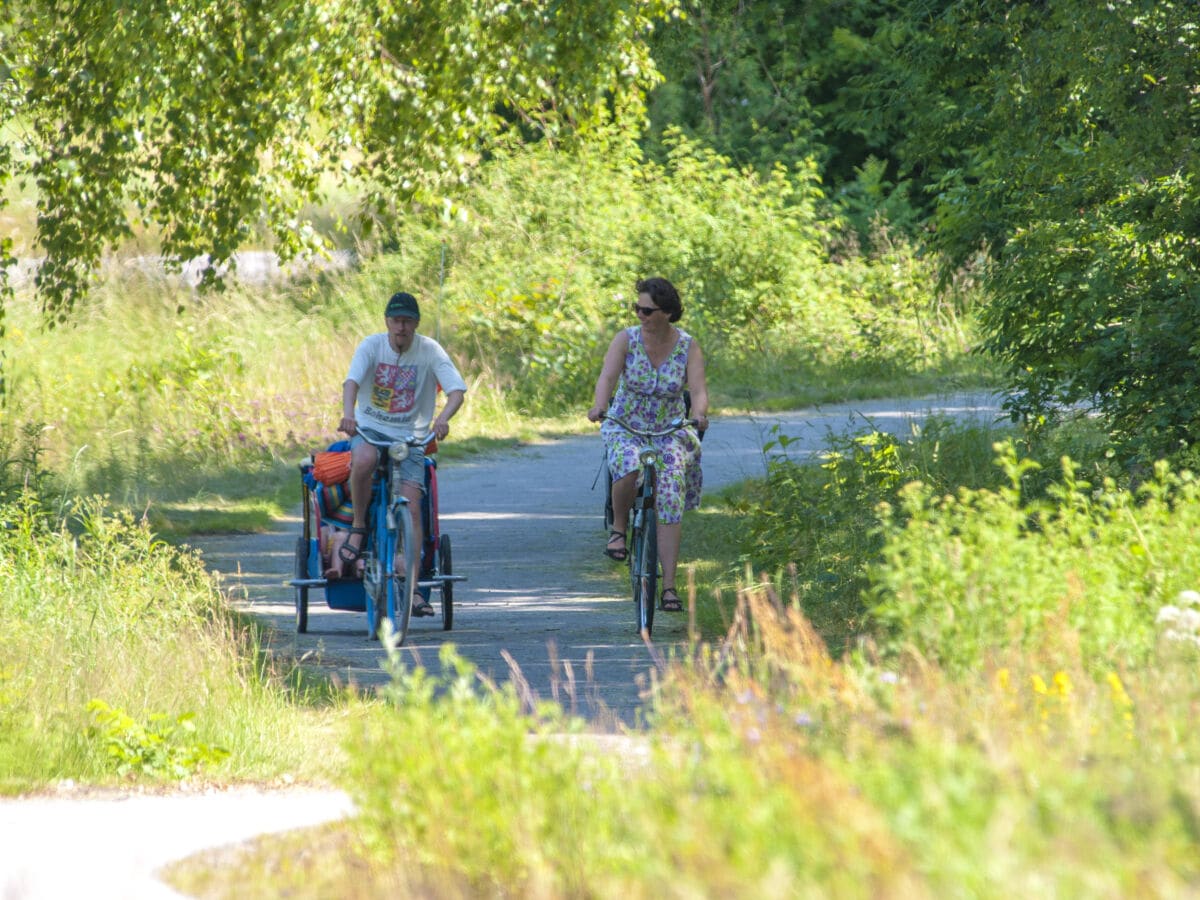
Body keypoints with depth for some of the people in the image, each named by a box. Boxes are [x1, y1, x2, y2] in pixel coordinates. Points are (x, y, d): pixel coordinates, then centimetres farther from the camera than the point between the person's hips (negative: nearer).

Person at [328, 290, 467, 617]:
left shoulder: (430, 351, -5)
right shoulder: (371, 345, -4)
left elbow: (457, 390, -13)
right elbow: (352, 380, -19)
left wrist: (443, 418, -35)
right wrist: (348, 413, -41)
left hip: (410, 437, 0)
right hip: (369, 429, 0)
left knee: (411, 507, -16)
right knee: (364, 460, -37)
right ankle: (358, 529, -13)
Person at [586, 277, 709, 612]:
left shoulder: (687, 346, -8)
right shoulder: (627, 339, -10)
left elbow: (698, 389, -18)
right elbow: (608, 376, -24)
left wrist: (699, 414, -41)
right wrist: (599, 406, -45)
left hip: (670, 432, 1)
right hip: (625, 428, -1)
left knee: (670, 501, -13)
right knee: (628, 471, -34)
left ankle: (668, 585, -10)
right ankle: (618, 528, -5)